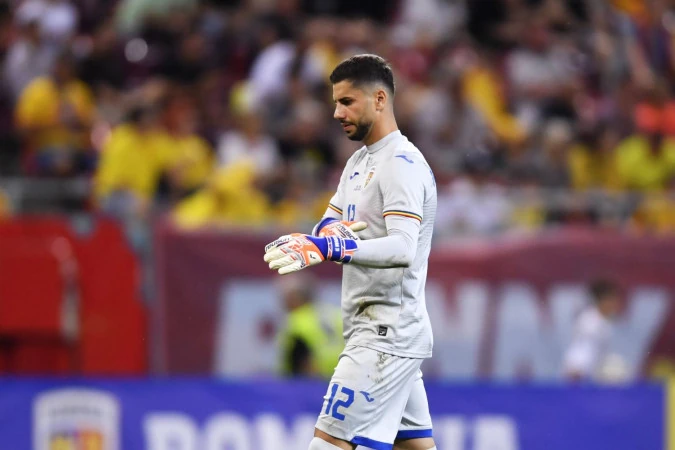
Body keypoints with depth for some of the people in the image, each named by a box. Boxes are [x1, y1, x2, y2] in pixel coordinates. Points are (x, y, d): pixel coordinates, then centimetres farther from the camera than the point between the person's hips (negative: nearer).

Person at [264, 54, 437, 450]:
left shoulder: (402, 164, -15)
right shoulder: (360, 161, 17)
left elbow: (403, 249, -28)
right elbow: (330, 224, 16)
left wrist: (327, 249, -41)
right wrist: (329, 231, -9)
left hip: (388, 334, -10)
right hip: (376, 329, 10)